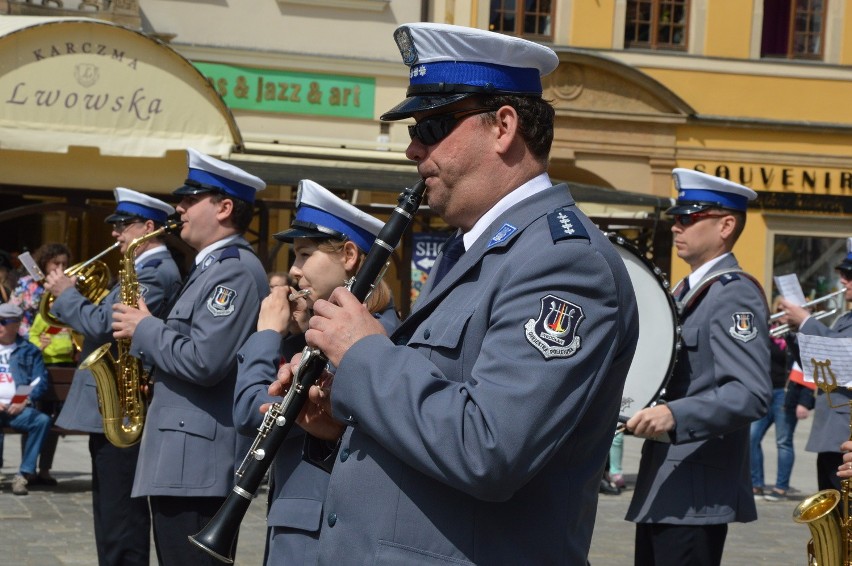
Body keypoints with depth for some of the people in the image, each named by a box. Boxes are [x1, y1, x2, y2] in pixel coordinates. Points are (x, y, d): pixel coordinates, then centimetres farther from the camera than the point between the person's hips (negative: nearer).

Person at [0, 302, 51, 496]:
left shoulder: (29, 351, 16)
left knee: (42, 420, -30)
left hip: (18, 409, 1)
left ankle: (24, 474, -25)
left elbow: (41, 381, 7)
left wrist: (25, 401, -11)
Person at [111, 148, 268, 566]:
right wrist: (147, 331, 9)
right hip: (183, 460, 11)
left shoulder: (236, 270, -14)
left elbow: (204, 362, -25)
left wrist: (144, 329, -11)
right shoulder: (213, 267, 19)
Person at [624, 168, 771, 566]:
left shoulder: (735, 294, -13)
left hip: (696, 495, -9)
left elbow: (752, 394, -24)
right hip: (663, 486, 9)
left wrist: (676, 415, -35)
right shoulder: (687, 290, 17)